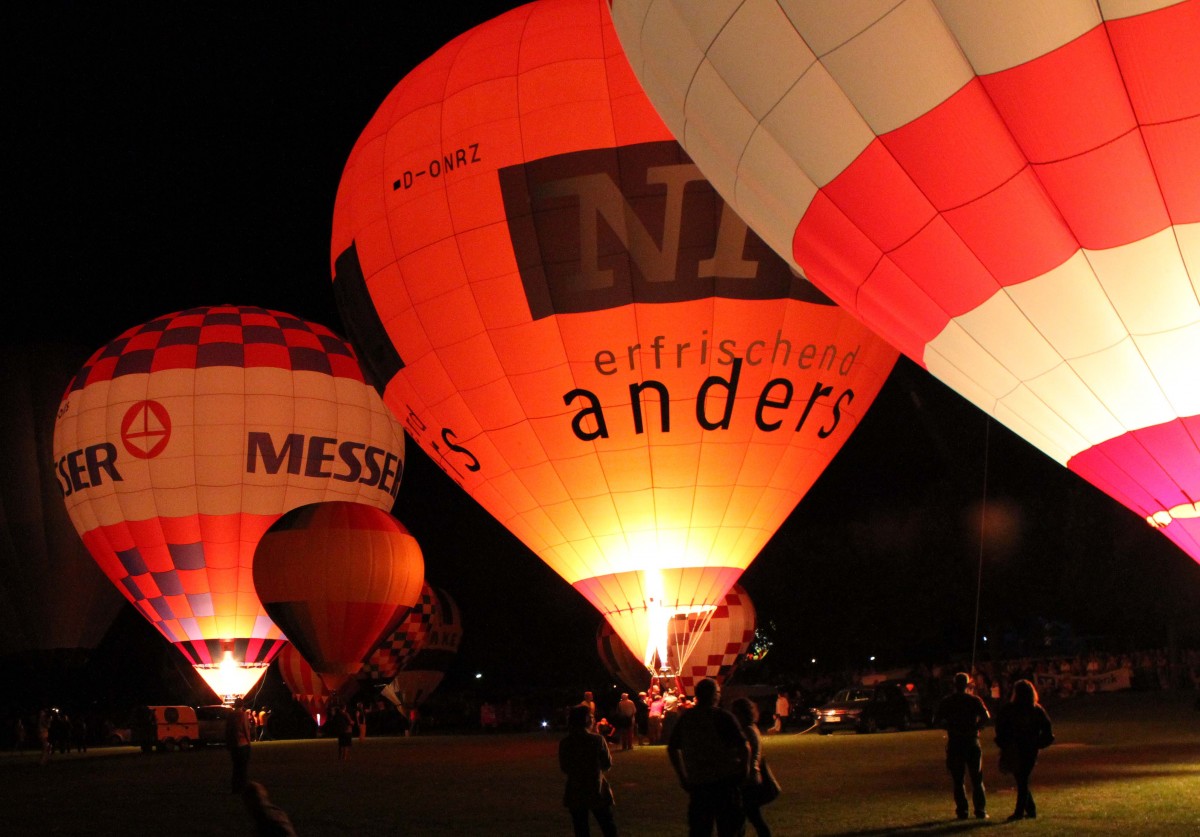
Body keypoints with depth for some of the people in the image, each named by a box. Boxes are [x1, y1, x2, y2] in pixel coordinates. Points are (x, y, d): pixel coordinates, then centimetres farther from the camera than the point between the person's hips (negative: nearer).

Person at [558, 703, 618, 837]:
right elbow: (607, 764, -4)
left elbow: (564, 768, 2)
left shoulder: (564, 743, -7)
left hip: (575, 794, 2)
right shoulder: (597, 740, -13)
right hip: (597, 792, -2)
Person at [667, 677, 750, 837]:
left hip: (697, 782, 4)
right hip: (725, 781, -4)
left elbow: (672, 749, 14)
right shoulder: (723, 717, -12)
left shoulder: (685, 718, 5)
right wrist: (744, 770, -1)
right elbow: (744, 746, -16)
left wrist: (682, 777, 20)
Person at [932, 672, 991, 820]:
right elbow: (986, 717, -12)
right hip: (972, 741, 0)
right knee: (977, 779, 7)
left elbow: (936, 721, -4)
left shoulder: (945, 702, 2)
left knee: (958, 780, 6)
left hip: (954, 743, 0)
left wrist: (951, 728, 8)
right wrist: (974, 728, -1)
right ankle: (980, 811, 3)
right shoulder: (974, 700, 0)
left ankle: (962, 811, 2)